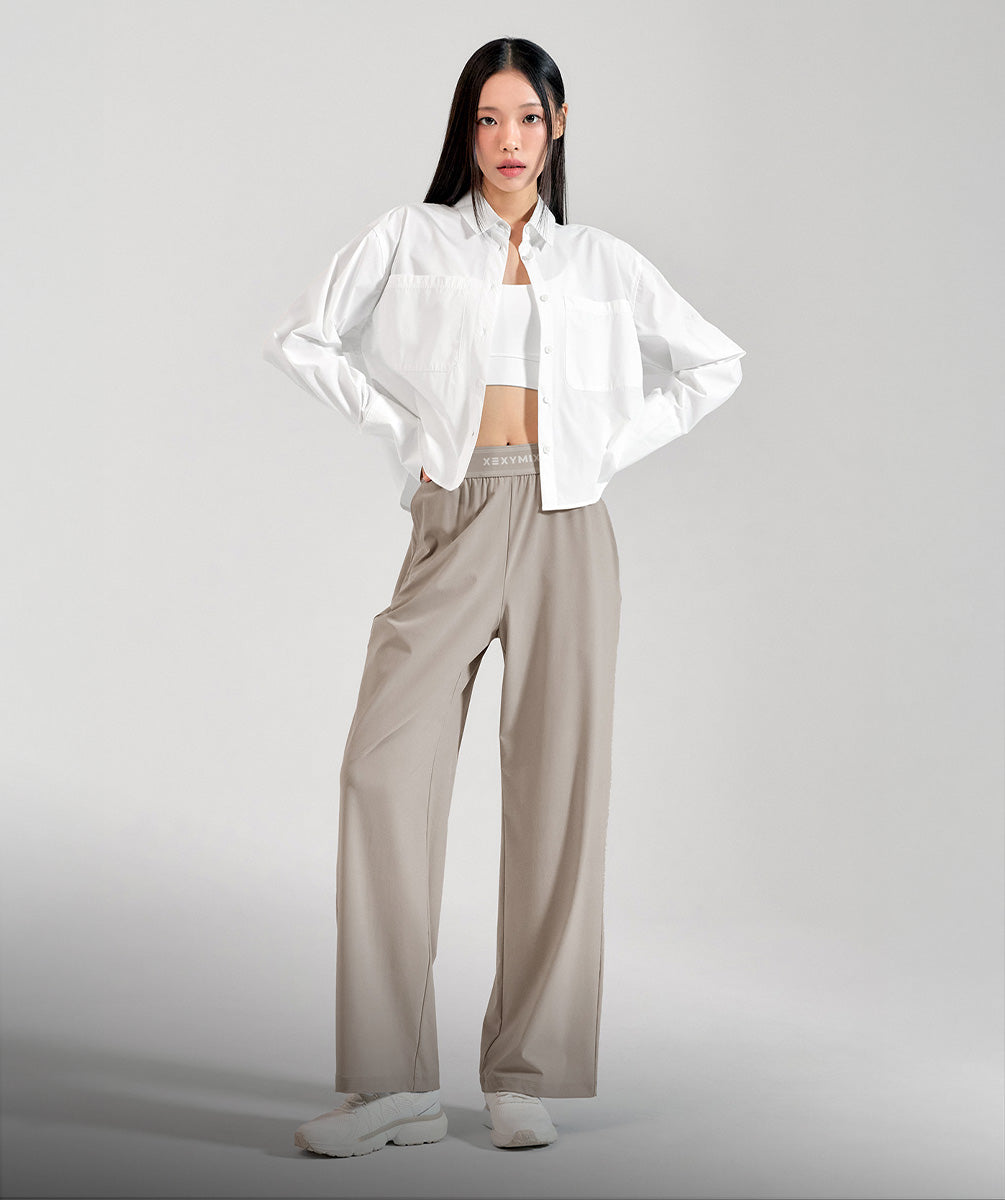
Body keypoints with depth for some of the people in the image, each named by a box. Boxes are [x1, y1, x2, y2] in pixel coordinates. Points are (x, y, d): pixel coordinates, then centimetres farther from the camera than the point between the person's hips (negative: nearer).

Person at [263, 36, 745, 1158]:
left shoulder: (602, 260, 14)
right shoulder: (411, 238, 10)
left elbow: (715, 363, 19)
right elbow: (302, 339, 8)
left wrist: (614, 445, 8)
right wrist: (405, 434, 1)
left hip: (564, 527, 1)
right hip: (455, 521, -1)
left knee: (556, 789, -2)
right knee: (385, 771, -13)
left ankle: (524, 1076, 7)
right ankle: (393, 1080, -8)